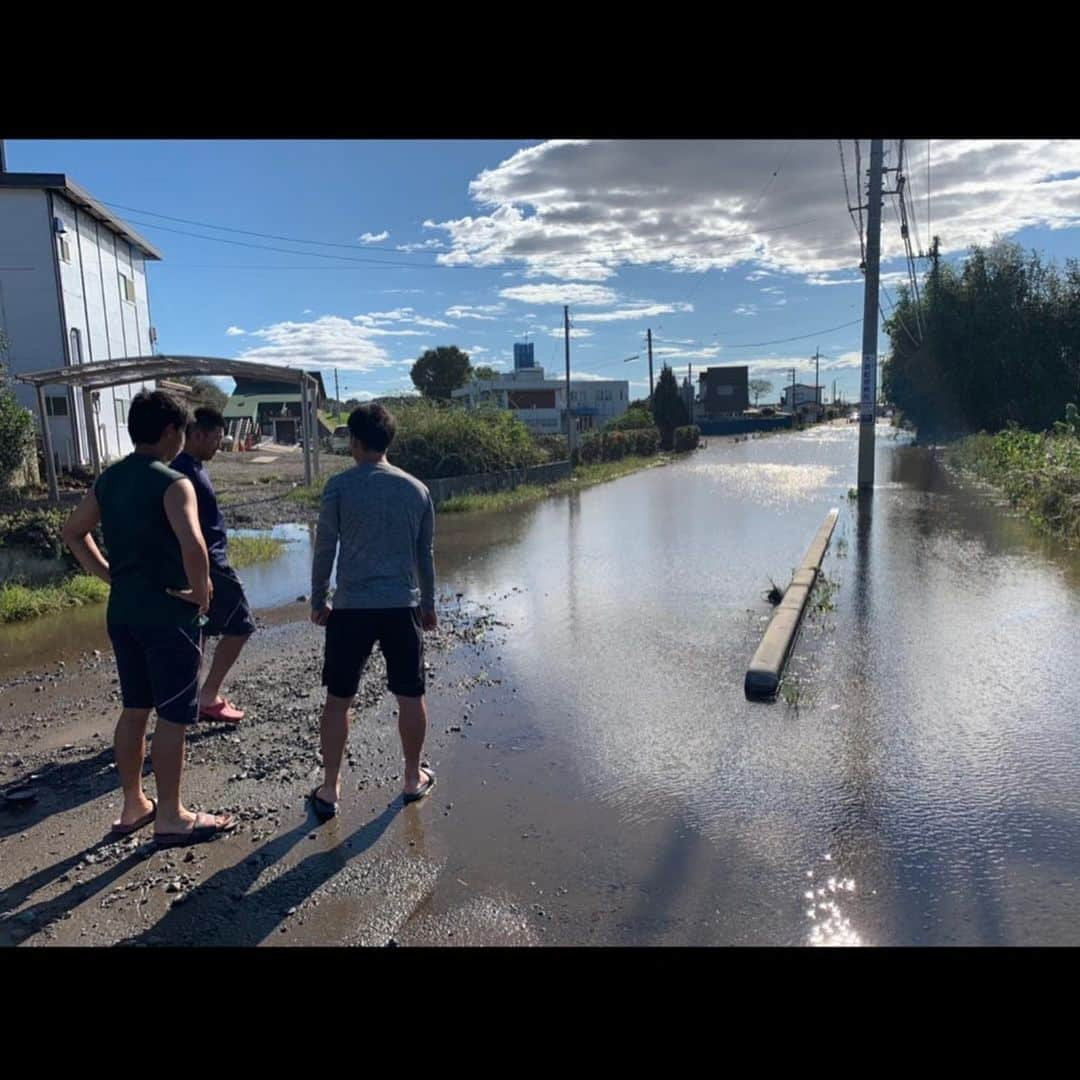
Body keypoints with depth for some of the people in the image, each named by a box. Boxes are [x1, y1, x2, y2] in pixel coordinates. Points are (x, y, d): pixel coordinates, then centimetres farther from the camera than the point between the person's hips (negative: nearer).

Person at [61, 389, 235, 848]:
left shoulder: (109, 479, 8)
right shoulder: (172, 483, -17)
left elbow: (73, 531, 18)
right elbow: (192, 544, -32)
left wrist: (109, 575, 14)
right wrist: (200, 591, -17)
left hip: (122, 610, 8)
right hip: (168, 613, -8)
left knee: (134, 709, 18)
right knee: (173, 717, 3)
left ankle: (133, 806, 31)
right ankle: (170, 818, 13)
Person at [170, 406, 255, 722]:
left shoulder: (193, 468, 14)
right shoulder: (186, 472, -18)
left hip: (207, 564, 10)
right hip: (209, 565, -10)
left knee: (200, 633, 13)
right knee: (240, 627, -2)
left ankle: (197, 698, 21)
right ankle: (208, 697, 5)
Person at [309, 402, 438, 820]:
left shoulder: (340, 486, -6)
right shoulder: (417, 489, 4)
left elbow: (324, 549, -3)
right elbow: (425, 554, 10)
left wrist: (318, 601, 10)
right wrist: (429, 605, 20)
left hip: (351, 608, -2)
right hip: (403, 606, 2)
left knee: (338, 699, 10)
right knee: (411, 696, 14)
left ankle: (329, 790, 18)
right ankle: (414, 778, 27)